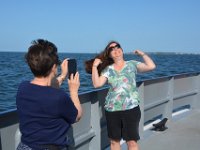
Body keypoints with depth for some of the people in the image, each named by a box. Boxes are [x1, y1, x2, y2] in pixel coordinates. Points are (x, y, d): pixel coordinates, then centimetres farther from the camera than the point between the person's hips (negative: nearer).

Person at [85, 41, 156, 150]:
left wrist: (142, 54, 1)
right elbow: (97, 84, -5)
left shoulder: (132, 64, 4)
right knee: (114, 141, 13)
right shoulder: (107, 69, 7)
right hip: (112, 110, 2)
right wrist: (95, 66, -6)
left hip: (131, 108, -2)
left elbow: (151, 66, -8)